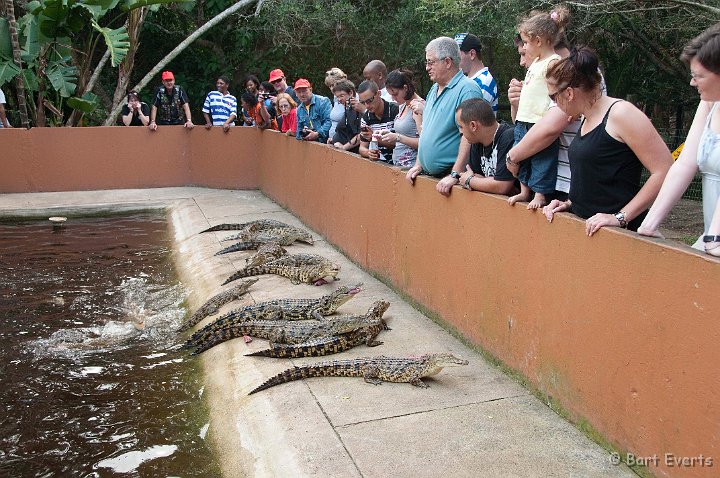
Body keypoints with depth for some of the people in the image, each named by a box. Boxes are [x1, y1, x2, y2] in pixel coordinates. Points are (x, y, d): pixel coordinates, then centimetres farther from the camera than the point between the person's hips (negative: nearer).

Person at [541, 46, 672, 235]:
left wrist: (620, 217, -19)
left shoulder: (620, 114, -12)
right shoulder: (588, 119, 12)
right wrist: (570, 203, 8)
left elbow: (665, 171, -16)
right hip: (586, 226, 7)